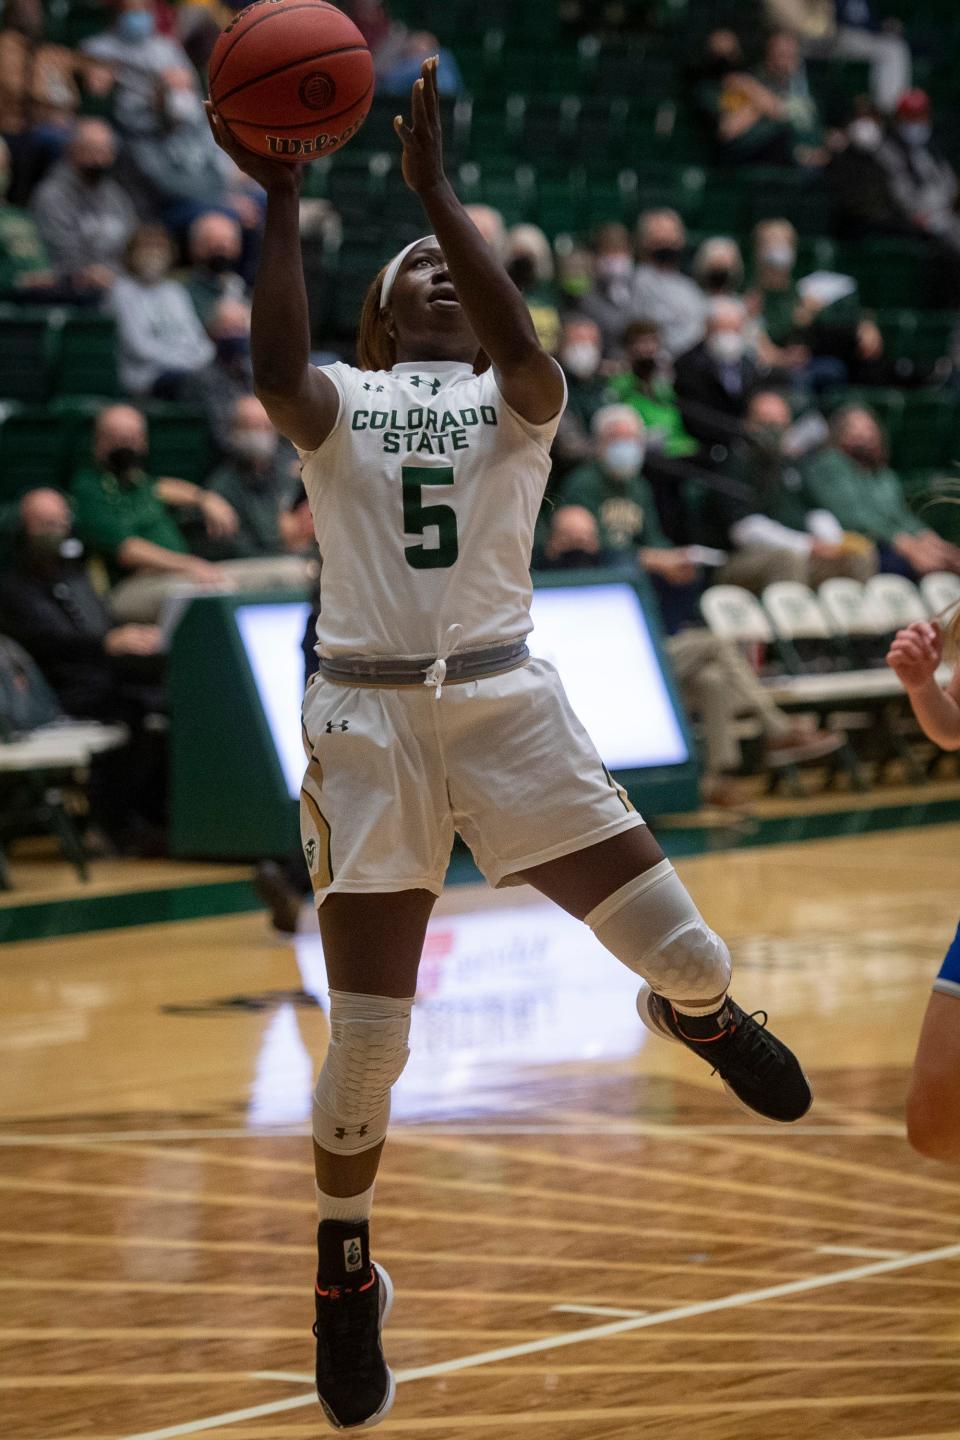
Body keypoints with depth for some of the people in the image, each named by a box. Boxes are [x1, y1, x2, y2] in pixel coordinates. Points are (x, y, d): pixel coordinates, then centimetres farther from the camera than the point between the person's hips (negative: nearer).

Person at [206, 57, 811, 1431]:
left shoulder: (517, 400, 10)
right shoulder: (338, 403, 8)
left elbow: (522, 348, -16)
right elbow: (274, 374, -17)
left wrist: (436, 186, -19)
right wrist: (281, 200, -18)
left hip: (506, 702, 1)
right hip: (368, 713, -1)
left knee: (690, 957, -5)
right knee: (368, 1037, -4)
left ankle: (696, 1016, 35)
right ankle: (346, 1268, 21)